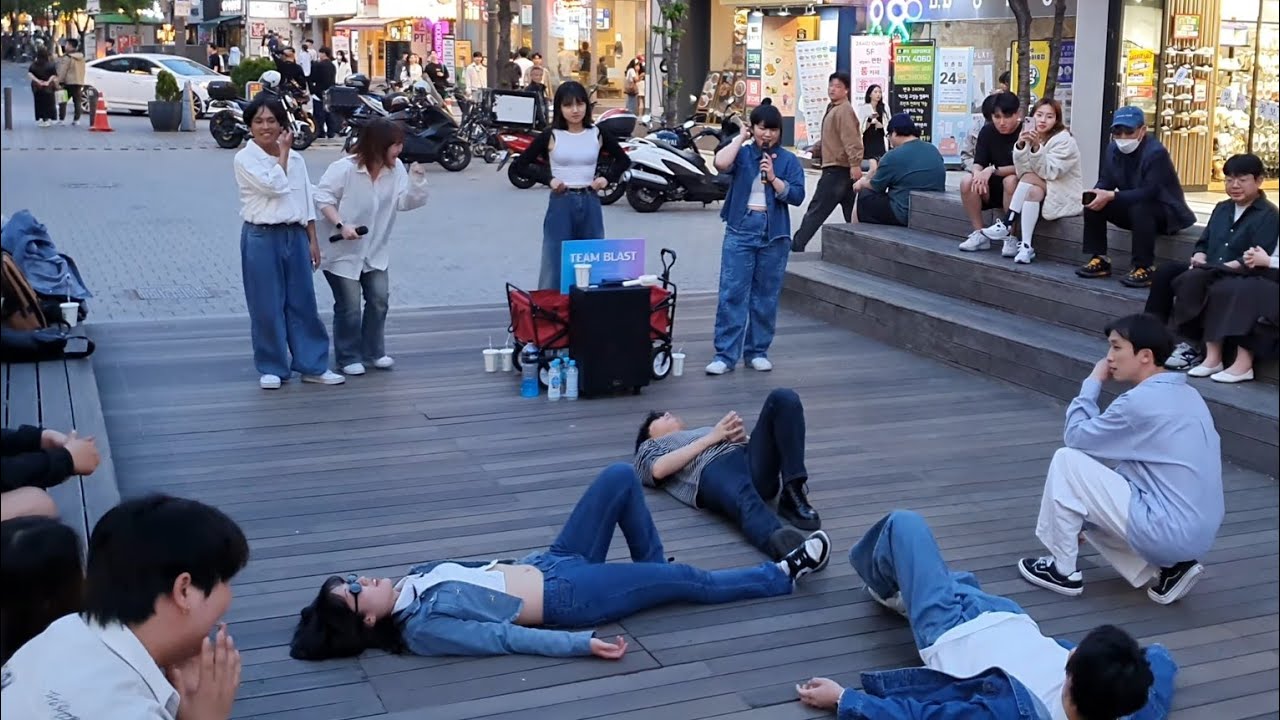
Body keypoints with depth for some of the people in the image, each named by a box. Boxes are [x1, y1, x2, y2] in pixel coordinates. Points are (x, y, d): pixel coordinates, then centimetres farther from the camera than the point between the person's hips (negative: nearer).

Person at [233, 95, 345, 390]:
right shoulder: (245, 159, -7)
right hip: (262, 237, -4)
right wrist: (282, 152, -8)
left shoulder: (296, 159, 8)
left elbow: (306, 201, 11)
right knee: (267, 306, 1)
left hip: (295, 235, 4)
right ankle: (272, 368, 13)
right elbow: (274, 185, -20)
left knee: (304, 302, 8)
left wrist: (313, 240, 7)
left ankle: (312, 365, 16)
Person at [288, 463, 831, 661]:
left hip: (546, 565, 8)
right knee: (687, 580, -2)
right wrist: (582, 643, -27)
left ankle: (650, 569, 21)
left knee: (621, 478, 1)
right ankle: (785, 574, 19)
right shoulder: (422, 629, -20)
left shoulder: (416, 577, 3)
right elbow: (502, 636, -25)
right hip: (564, 597, -8)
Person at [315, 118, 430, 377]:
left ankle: (374, 351, 24)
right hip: (343, 250, -6)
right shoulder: (344, 168, -20)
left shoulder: (396, 168, -4)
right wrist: (340, 225, -26)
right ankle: (348, 357, 15)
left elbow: (406, 202, -7)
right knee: (349, 306, 0)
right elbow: (322, 197, -16)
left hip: (375, 250, 6)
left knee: (379, 299, 7)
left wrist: (417, 178, -23)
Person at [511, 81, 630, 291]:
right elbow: (521, 165, 2)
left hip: (590, 204, 3)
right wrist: (548, 179, -9)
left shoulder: (597, 135, 5)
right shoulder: (550, 136, -2)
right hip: (561, 204, -3)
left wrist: (606, 178, 2)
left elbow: (623, 160, 18)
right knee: (555, 266, -2)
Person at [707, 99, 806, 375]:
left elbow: (797, 196, -4)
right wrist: (740, 138, -8)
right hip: (740, 231, -1)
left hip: (774, 235, 2)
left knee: (766, 296, 7)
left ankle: (757, 352, 18)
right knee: (732, 293, -5)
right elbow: (721, 163, -19)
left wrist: (773, 178, -15)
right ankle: (725, 355, -3)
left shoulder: (788, 160, 5)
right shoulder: (742, 153, 3)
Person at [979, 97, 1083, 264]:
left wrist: (1036, 147, -33)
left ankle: (1007, 226, -24)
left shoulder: (1063, 139, -12)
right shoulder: (1032, 136, 4)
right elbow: (1021, 171, -9)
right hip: (1041, 189, 5)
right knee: (1033, 191, -29)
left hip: (1065, 196, -5)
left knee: (1029, 179, -27)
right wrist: (1020, 146, -24)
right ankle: (1026, 246, -36)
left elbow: (1049, 172, -23)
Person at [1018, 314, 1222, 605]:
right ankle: (1168, 568, 11)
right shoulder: (1187, 394, 12)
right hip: (1196, 533, 9)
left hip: (1167, 532, -9)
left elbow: (1076, 435, -5)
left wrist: (1093, 381, 6)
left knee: (1067, 461, -5)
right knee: (1084, 504, 23)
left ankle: (1063, 570, 6)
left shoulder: (1140, 401, -18)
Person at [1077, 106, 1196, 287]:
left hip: (1164, 212, -7)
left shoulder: (1156, 152, -25)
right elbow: (1105, 182, 0)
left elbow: (1149, 192, -32)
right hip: (1133, 208, 7)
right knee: (1094, 203, -10)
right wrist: (1097, 194, -25)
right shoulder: (1113, 149, -2)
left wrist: (1112, 196, -38)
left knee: (1139, 208, -38)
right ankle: (1100, 260, -6)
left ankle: (1144, 267, -29)